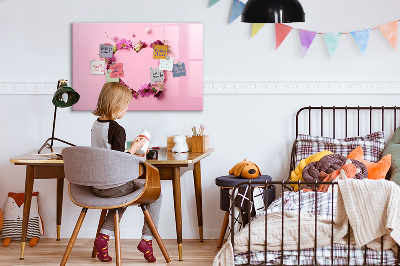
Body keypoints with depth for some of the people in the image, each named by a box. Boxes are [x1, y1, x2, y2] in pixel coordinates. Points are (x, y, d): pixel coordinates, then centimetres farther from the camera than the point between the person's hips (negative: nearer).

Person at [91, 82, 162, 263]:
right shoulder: (117, 129, -19)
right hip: (114, 186, -8)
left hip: (96, 186, 8)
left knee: (123, 195, 36)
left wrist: (130, 155, 19)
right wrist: (134, 148, -8)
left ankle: (104, 236, 18)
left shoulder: (96, 125, 6)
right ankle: (147, 239, 9)